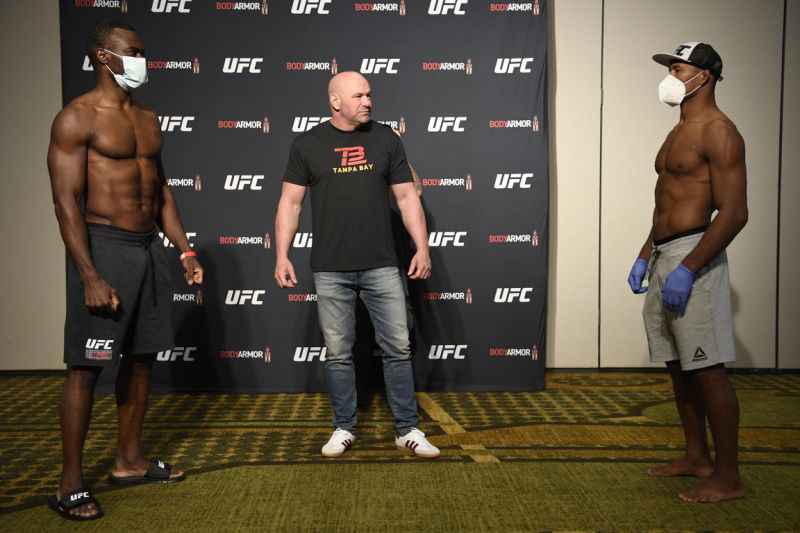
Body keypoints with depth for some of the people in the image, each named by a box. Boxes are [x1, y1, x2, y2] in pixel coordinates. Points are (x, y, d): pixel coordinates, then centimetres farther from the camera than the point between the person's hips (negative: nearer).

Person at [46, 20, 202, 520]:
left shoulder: (148, 118, 14)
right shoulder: (76, 118, -8)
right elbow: (67, 201, -14)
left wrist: (186, 250, 13)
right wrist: (89, 276, -21)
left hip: (149, 248, 8)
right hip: (104, 247, -7)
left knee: (141, 358, 13)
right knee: (86, 367, -3)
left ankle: (129, 461, 27)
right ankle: (71, 484, 7)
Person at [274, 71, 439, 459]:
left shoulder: (386, 139, 6)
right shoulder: (308, 144, 3)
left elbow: (407, 197, 7)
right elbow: (290, 203, 4)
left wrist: (422, 248, 0)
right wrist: (281, 255, -4)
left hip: (381, 267, 1)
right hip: (330, 271, -1)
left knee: (398, 348, 3)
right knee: (338, 354, 7)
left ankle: (408, 430, 16)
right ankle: (344, 428, 23)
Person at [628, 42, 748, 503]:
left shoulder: (718, 132, -11)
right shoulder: (679, 132, 19)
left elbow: (734, 213, -19)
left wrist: (687, 269, -23)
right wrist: (645, 258, 19)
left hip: (692, 257, -10)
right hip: (663, 257, 10)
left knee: (707, 369, -5)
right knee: (679, 364, 14)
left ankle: (728, 477, 4)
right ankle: (697, 457, 26)